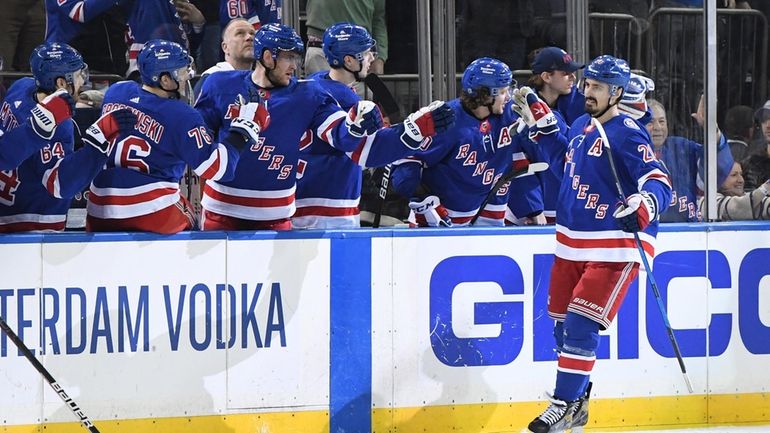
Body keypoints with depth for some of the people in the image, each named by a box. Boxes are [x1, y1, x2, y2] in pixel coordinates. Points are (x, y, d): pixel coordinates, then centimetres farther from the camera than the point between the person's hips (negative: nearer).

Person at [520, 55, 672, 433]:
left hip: (615, 246, -8)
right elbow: (562, 154, 35)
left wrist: (643, 206, -40)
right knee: (562, 323, 11)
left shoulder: (627, 135, -13)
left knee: (581, 324, -13)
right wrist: (537, 111, 30)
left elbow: (659, 183, -20)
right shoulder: (580, 127, 11)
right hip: (572, 242, 8)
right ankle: (576, 400, 26)